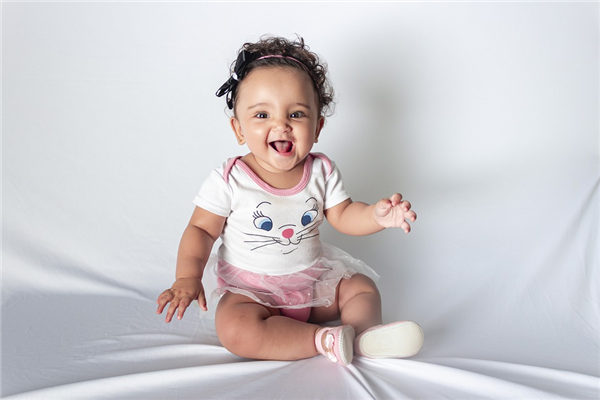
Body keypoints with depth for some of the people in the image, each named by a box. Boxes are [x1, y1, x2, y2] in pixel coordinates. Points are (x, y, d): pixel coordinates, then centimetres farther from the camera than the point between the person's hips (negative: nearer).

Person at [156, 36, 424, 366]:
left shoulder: (322, 171, -7)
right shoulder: (229, 179, -17)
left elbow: (343, 216, 0)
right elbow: (201, 229, -10)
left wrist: (378, 215, -20)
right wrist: (188, 276, -24)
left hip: (313, 279, 4)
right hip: (252, 291, -4)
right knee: (233, 328, -30)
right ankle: (327, 339, -28)